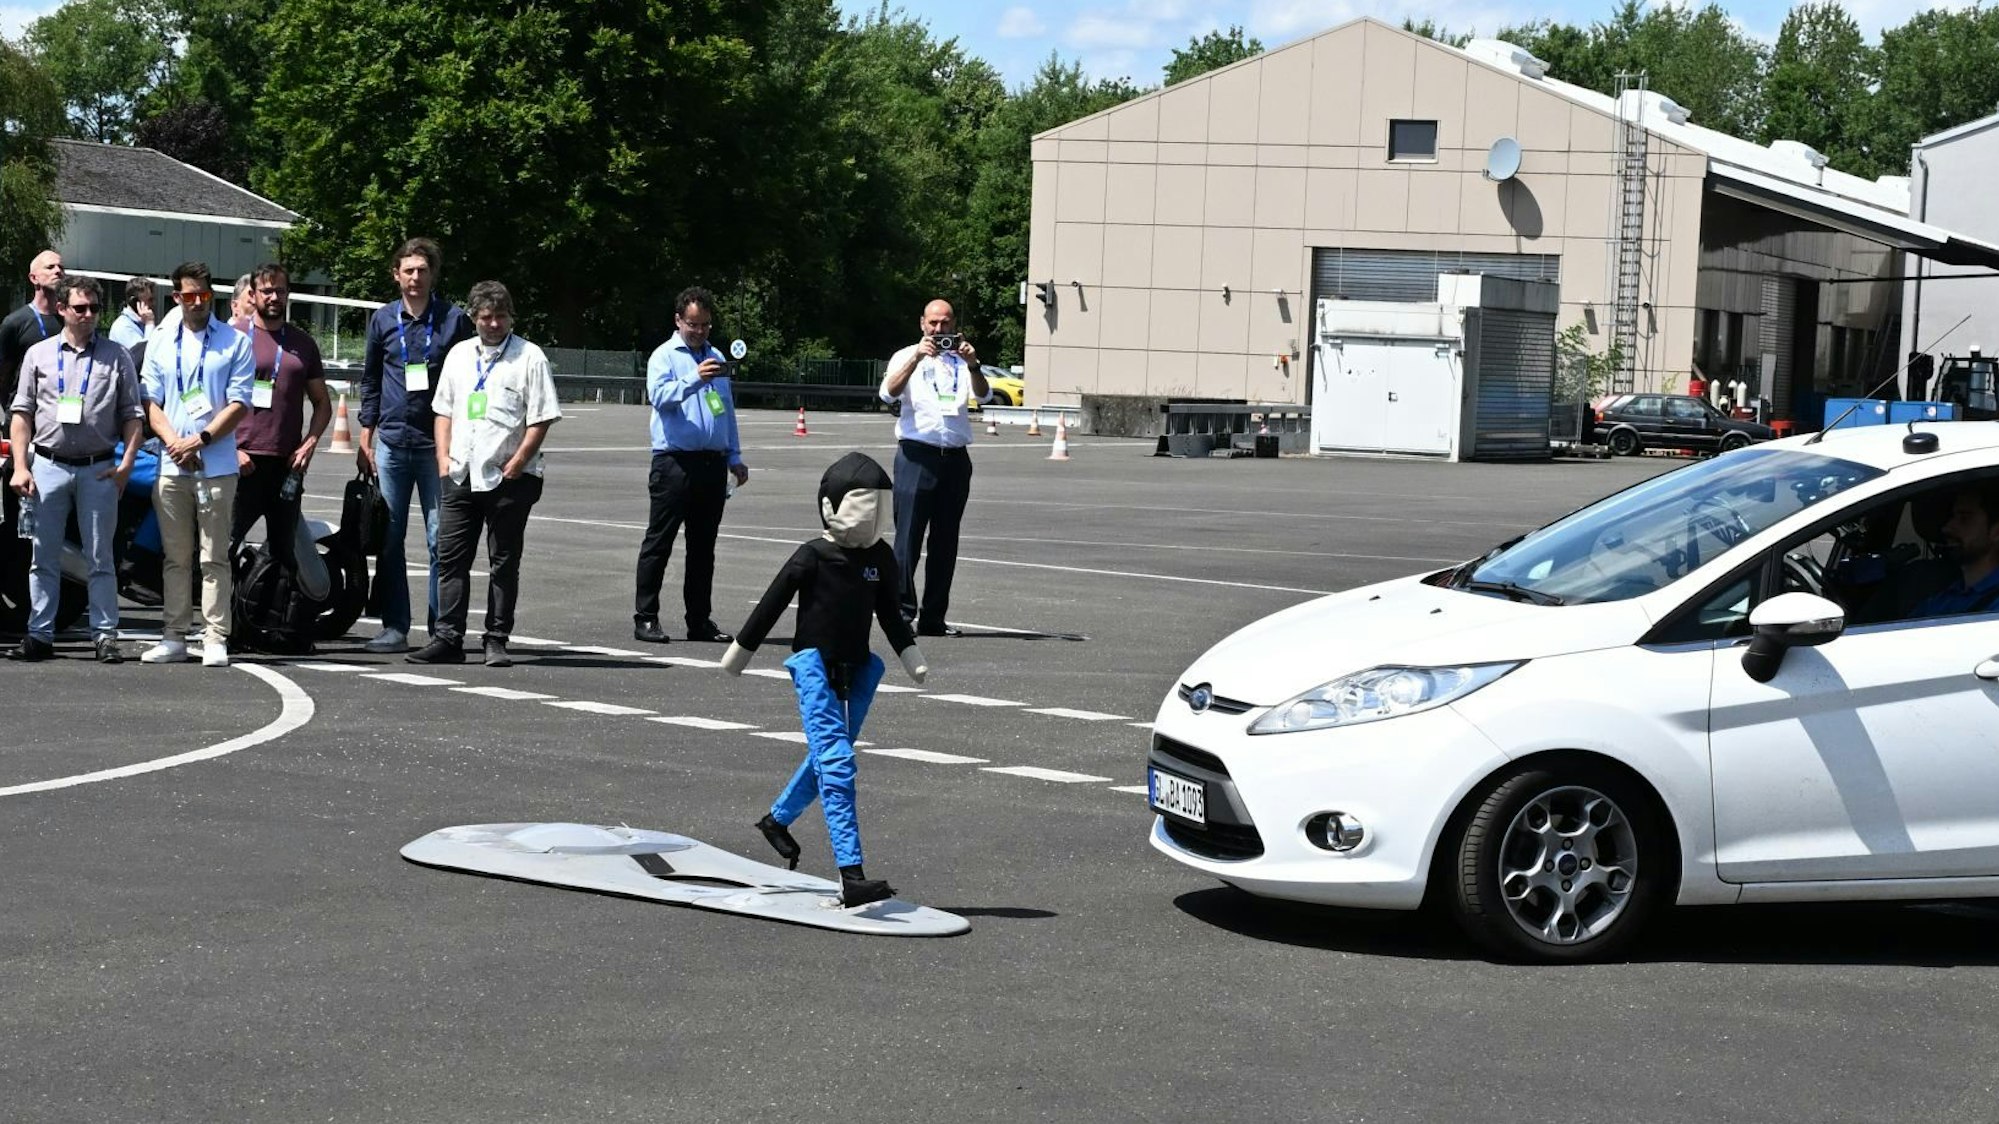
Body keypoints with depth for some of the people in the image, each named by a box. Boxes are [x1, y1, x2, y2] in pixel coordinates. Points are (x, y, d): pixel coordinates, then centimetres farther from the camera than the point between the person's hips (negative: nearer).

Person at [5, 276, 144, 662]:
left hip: (98, 470, -1)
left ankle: (105, 634, 5)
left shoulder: (116, 357, 5)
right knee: (45, 557, 5)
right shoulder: (39, 355, 7)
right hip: (48, 466, 1)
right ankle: (40, 635, 9)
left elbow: (133, 414, 5)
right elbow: (22, 413, 8)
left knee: (100, 558, 2)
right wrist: (20, 467, 0)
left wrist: (126, 464, -5)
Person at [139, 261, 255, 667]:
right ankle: (174, 637, 12)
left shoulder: (236, 343, 4)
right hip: (171, 466, 3)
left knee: (214, 558, -4)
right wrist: (174, 442, -7)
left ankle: (216, 640, -3)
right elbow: (150, 403, 10)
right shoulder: (160, 345, 14)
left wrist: (200, 440, -12)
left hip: (217, 467, -3)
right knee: (175, 558, 8)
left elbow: (239, 405, -2)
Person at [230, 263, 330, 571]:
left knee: (284, 550, 10)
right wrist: (232, 449, -9)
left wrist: (310, 443, -1)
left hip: (288, 463, 4)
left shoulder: (303, 343, 13)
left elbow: (322, 403, 16)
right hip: (243, 462, -4)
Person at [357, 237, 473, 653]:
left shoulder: (453, 319, 1)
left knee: (440, 540, -2)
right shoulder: (383, 319, 9)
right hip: (392, 443, 3)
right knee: (388, 538, 5)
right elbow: (370, 379, 16)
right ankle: (394, 628, 11)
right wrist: (366, 435, 10)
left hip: (438, 444, -3)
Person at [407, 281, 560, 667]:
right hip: (461, 475, 5)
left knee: (504, 563, 1)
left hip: (509, 477, -5)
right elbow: (444, 410, 19)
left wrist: (514, 467, -11)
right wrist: (443, 459, 7)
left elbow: (541, 420, -6)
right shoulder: (459, 355, 14)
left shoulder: (529, 357, -2)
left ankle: (497, 641, 7)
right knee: (450, 558, 2)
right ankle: (447, 639, 6)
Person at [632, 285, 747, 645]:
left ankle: (700, 620, 14)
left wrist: (734, 457, 20)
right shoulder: (665, 356, -1)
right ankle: (645, 618, 0)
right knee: (659, 543, -3)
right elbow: (658, 395, -19)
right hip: (675, 462, -6)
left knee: (703, 547, 9)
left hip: (712, 463, 6)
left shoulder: (717, 358, 18)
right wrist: (694, 379, -31)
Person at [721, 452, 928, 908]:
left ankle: (777, 819, 47)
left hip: (856, 669, 6)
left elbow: (890, 613, 15)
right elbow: (772, 604, -2)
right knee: (836, 762, -15)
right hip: (814, 665, -6)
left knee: (827, 757, 19)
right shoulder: (812, 557, -11)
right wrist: (740, 650, 4)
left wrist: (910, 654, 7)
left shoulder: (881, 557, 4)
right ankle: (852, 876, -22)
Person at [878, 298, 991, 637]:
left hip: (956, 457, 4)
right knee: (909, 537, -7)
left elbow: (983, 395, -1)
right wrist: (917, 358, -20)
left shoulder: (962, 360, 15)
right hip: (917, 454, -3)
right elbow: (889, 393, -11)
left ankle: (933, 618, 11)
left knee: (946, 542, 6)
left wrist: (973, 364, -19)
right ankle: (902, 613, -5)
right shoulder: (907, 357, 8)